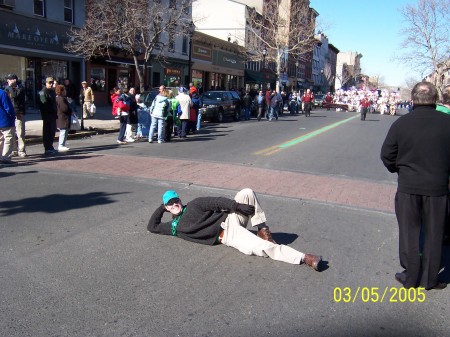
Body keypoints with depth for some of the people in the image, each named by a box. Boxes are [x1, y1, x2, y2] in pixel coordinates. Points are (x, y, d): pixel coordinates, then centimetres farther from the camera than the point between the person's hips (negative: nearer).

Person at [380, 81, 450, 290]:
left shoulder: (401, 123, -9)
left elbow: (387, 155, -4)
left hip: (408, 187, 0)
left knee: (409, 232, 13)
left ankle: (410, 277, 23)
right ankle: (430, 279, 26)